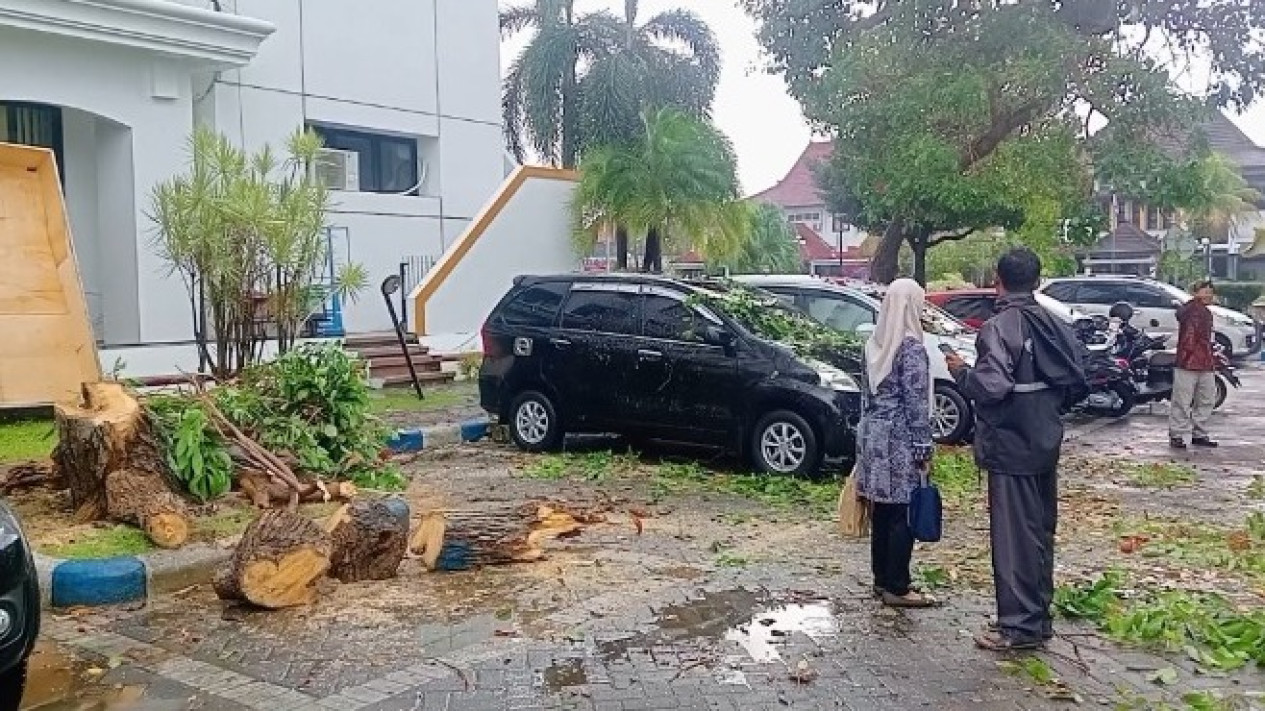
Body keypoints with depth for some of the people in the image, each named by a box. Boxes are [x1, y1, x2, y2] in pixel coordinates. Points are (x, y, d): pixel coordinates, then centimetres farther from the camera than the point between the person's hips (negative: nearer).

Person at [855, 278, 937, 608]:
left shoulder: (875, 343, 9)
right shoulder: (911, 346, -14)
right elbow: (916, 402, -15)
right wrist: (923, 448, -12)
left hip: (874, 434, 8)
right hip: (900, 439, -8)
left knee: (883, 510, 14)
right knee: (905, 513, -1)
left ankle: (883, 578, 21)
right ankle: (896, 588, 3)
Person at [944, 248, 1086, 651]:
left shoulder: (1000, 327, -17)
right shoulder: (1055, 326, 7)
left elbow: (991, 386, -27)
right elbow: (1077, 384, 9)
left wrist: (961, 372, -8)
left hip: (1010, 446, -8)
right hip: (1046, 444, 8)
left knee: (1013, 535, -1)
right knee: (1040, 532, 15)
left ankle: (1019, 626, 4)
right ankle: (1039, 617, 26)